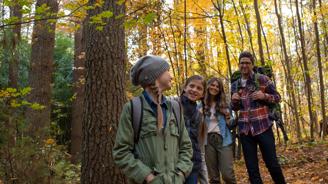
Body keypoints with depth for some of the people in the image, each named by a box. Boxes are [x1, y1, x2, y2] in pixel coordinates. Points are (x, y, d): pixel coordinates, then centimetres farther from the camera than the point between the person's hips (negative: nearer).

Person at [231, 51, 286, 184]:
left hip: (263, 127, -3)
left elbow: (277, 97, 3)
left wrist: (264, 96, -17)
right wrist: (234, 100, -4)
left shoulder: (262, 79, -2)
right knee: (251, 168, 6)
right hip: (245, 130, 3)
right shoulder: (235, 85, 10)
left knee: (272, 164, 4)